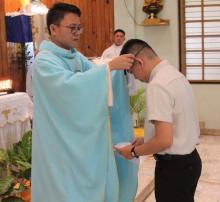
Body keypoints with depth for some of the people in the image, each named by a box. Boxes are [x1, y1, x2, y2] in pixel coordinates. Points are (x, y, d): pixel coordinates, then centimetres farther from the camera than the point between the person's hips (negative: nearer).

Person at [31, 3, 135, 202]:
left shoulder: (77, 56, 8)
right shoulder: (44, 61, -17)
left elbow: (95, 80, 5)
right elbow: (69, 84, -32)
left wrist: (122, 68, -13)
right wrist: (110, 66, -32)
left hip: (83, 138, 8)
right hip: (61, 142, -7)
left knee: (87, 185, 16)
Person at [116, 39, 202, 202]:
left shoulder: (158, 84, -22)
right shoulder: (174, 74, 6)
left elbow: (164, 140, -26)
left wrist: (134, 151, -11)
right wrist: (146, 140, 13)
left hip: (174, 166, -9)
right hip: (188, 159, 9)